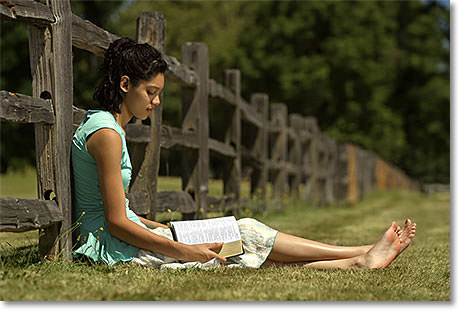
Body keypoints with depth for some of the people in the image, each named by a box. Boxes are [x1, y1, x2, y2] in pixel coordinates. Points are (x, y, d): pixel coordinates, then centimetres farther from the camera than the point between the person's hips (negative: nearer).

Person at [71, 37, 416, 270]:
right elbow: (117, 223, -21)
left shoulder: (106, 126, 15)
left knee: (254, 254, 2)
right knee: (246, 233, -4)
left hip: (113, 242, 9)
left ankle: (357, 261, 1)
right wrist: (186, 250, -20)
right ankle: (364, 255, 4)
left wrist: (165, 231, 11)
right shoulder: (106, 133, -17)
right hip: (115, 248, -9)